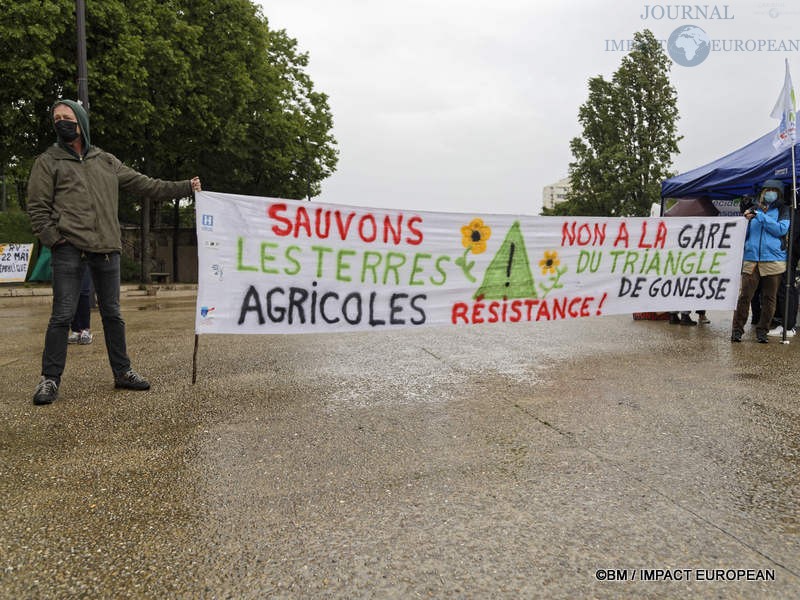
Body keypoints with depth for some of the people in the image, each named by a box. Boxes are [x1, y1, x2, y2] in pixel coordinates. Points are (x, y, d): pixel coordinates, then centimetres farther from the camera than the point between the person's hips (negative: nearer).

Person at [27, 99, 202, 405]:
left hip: (107, 250, 4)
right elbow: (37, 207, 2)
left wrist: (185, 187, 11)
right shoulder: (48, 161, 5)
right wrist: (53, 240, -9)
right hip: (69, 250, -3)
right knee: (62, 315, -5)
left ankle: (122, 372, 19)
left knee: (112, 313, 10)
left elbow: (145, 185, 15)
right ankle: (50, 379, 6)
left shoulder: (107, 161, 16)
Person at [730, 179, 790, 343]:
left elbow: (781, 229, -8)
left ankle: (762, 331, 12)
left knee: (769, 297, 2)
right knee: (744, 296, -7)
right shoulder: (752, 209, 15)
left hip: (773, 260, 0)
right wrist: (745, 221, 1)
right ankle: (737, 329, -1)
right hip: (751, 259, 1)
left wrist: (760, 216, -10)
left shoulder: (782, 211, 11)